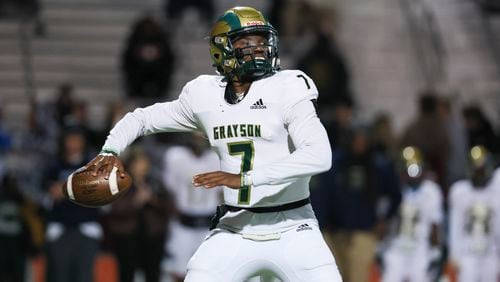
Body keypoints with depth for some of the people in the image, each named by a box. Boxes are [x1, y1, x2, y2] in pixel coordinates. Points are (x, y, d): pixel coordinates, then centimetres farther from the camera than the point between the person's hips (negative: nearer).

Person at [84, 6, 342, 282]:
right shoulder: (205, 96, 1)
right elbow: (142, 118, 17)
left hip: (291, 229, -2)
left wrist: (243, 179, -29)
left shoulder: (286, 91, -10)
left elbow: (319, 156, -25)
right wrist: (110, 151, -4)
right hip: (234, 229, 2)